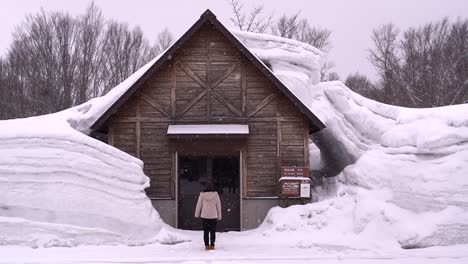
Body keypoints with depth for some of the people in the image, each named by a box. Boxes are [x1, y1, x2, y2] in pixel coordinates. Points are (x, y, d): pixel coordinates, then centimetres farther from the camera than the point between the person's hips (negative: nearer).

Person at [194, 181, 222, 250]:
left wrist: (197, 214, 14)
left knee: (206, 231, 7)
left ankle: (207, 245, 4)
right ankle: (212, 245, 5)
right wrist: (219, 216, 10)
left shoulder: (202, 195, -6)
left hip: (204, 216, 0)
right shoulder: (215, 195, -6)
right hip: (213, 216, 0)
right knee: (213, 231, 7)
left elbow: (199, 205, 1)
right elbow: (218, 206, 0)